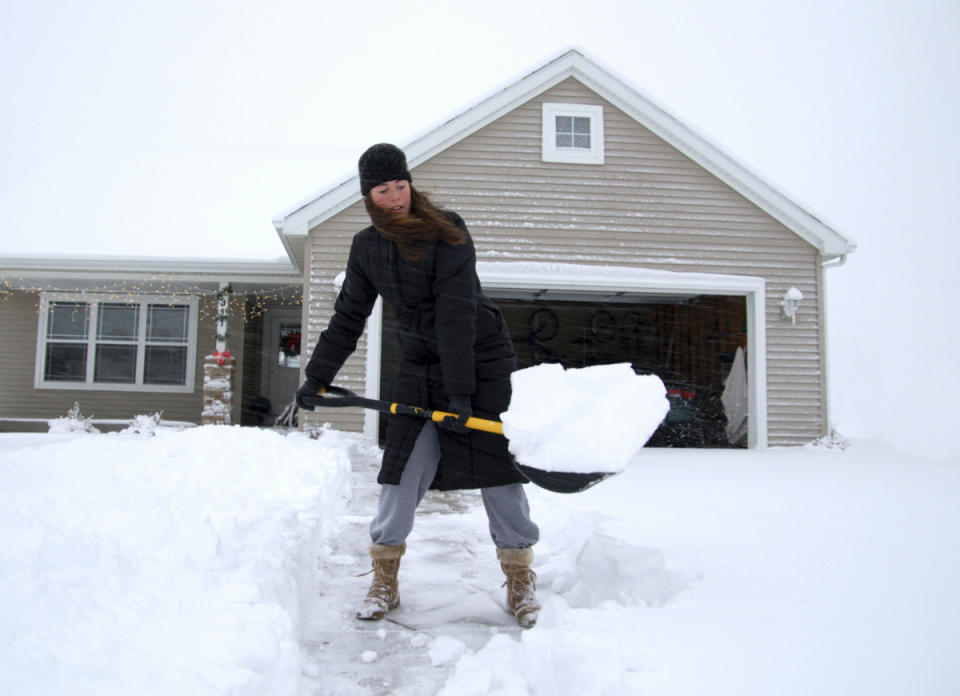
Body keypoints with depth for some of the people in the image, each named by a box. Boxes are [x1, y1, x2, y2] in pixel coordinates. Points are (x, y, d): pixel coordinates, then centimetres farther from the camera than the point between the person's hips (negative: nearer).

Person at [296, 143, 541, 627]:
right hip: (419, 367, 4)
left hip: (481, 360, -4)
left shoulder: (447, 233, -14)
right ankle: (384, 582, 10)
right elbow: (348, 317, 10)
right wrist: (316, 377, 10)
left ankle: (520, 580, 11)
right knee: (403, 465, -4)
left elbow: (456, 315, -20)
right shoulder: (366, 248, 2)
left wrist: (460, 392, -24)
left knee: (496, 461, -4)